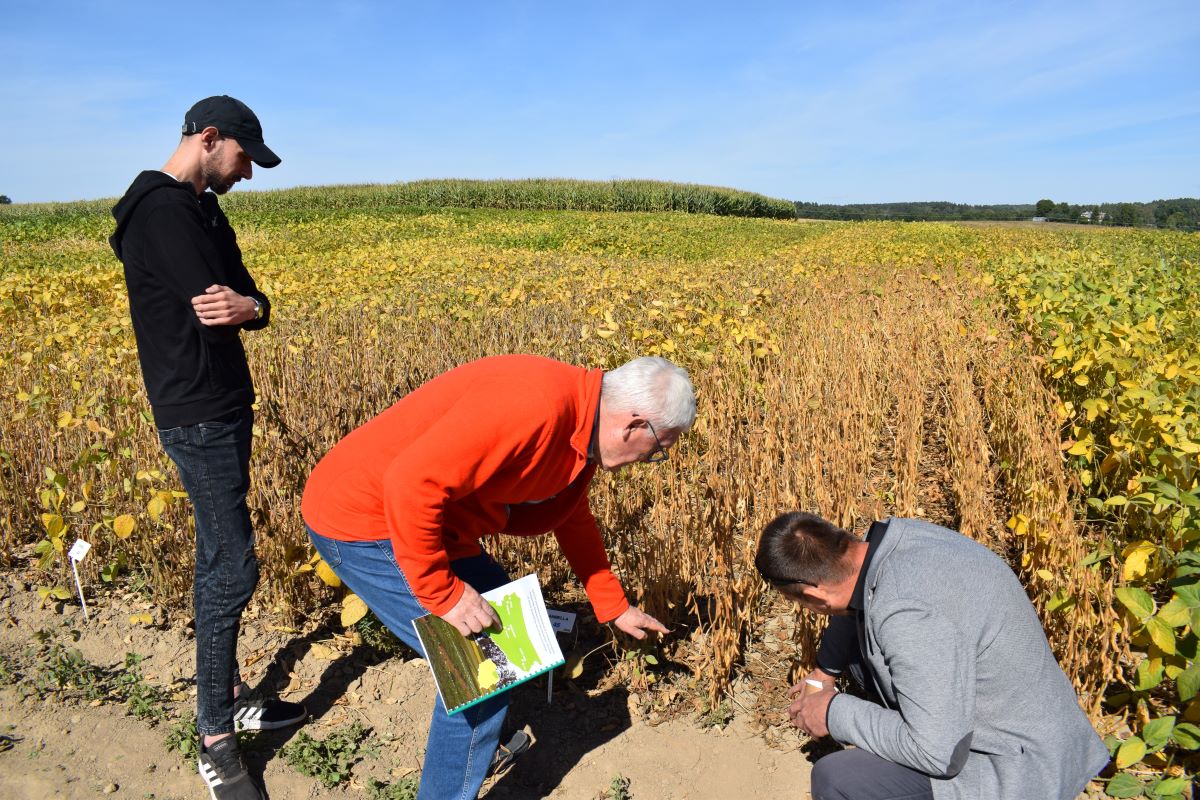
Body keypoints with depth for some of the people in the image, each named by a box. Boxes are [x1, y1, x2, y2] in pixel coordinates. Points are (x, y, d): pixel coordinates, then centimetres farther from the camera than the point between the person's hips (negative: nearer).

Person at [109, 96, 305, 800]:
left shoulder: (203, 210, 15)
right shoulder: (161, 209, -15)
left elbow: (254, 305, 8)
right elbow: (213, 308, -22)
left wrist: (246, 307, -14)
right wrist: (246, 306, -1)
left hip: (223, 409, 10)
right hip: (198, 418, -10)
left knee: (219, 560, 16)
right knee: (234, 568, -5)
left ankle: (230, 697, 30)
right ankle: (215, 737, 10)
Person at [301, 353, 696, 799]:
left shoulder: (582, 429, 2)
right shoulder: (534, 405, -30)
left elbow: (574, 521, 18)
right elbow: (411, 483, -33)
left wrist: (615, 608, 26)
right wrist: (443, 592, -23)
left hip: (424, 518, 10)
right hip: (362, 518, -10)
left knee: (503, 613, 22)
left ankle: (482, 742, 43)